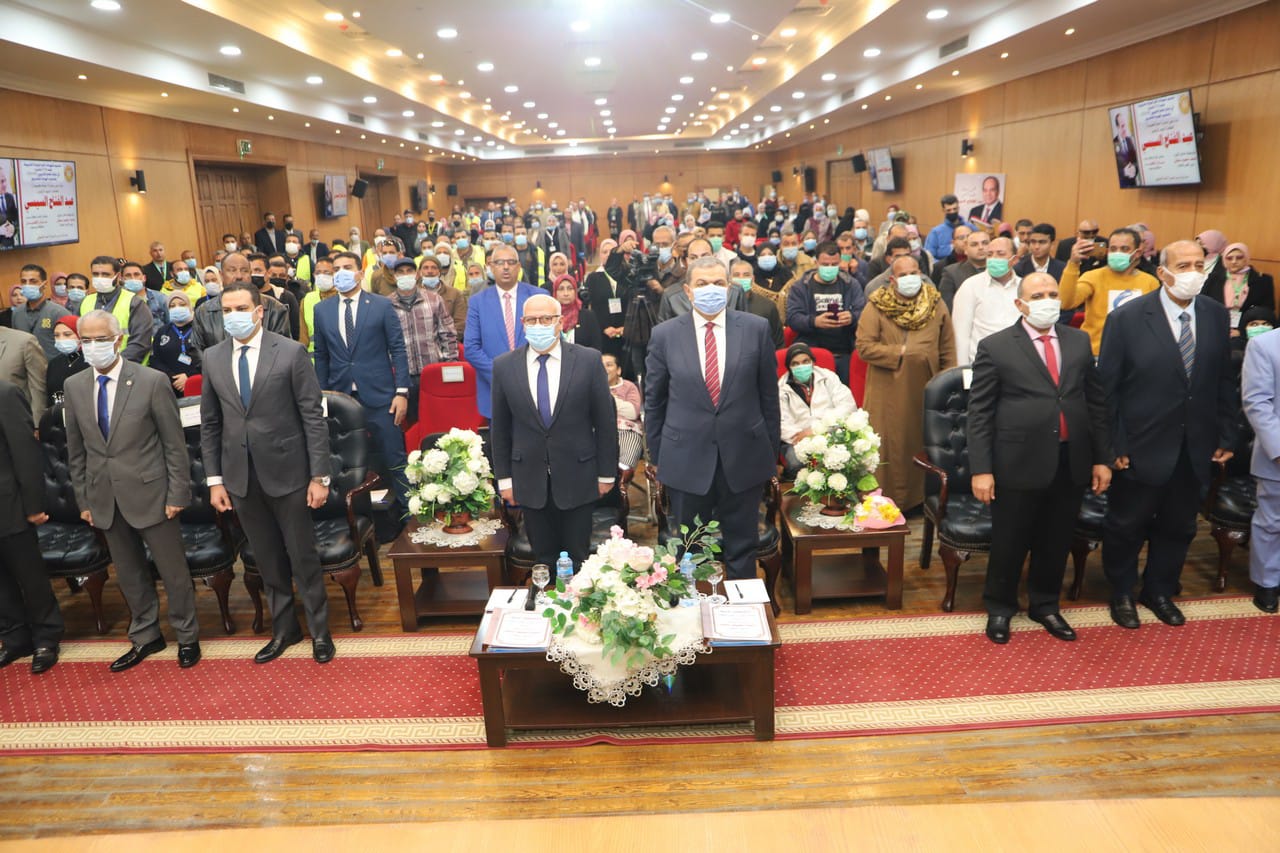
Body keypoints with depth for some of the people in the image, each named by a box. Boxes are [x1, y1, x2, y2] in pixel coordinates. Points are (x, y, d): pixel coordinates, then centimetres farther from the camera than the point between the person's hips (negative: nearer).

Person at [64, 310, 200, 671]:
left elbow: (174, 443, -8)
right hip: (105, 498, 4)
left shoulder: (152, 381, -11)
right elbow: (76, 450, 10)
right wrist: (83, 499, 8)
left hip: (149, 493, -4)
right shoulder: (74, 386, 4)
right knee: (129, 574, 16)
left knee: (173, 570, 7)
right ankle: (145, 637, 33)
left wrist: (177, 494, -9)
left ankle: (187, 637, 25)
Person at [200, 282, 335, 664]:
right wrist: (215, 479, 6)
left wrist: (319, 476, -11)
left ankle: (320, 630, 24)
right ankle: (284, 628, 32)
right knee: (267, 560, 15)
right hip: (241, 476, 4)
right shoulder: (213, 358, 4)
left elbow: (313, 417, -8)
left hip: (287, 471, -3)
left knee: (303, 555, 7)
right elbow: (209, 424, 9)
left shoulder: (291, 352, -8)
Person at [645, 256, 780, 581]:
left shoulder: (756, 328, -2)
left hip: (744, 457, 0)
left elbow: (768, 394, 3)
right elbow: (653, 400, 4)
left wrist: (772, 451, 5)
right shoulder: (664, 334, -2)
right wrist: (657, 456, 6)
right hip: (686, 460, 0)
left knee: (742, 549, 14)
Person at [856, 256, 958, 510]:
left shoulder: (937, 304, 7)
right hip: (889, 392, -3)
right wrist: (900, 352, -14)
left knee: (923, 442, 11)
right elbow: (864, 346, -11)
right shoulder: (876, 306, -3)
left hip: (925, 391, 3)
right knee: (890, 446, 1)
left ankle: (921, 498, 25)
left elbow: (948, 350, 9)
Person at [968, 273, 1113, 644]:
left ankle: (1045, 605, 36)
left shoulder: (1079, 341, 8)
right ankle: (999, 608, 30)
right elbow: (979, 413, -7)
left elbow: (1096, 401, 11)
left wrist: (1103, 457, 8)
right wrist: (981, 469, -12)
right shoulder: (995, 346, -5)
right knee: (1009, 543, 9)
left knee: (1056, 542, 16)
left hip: (1071, 463, 4)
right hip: (1020, 463, -4)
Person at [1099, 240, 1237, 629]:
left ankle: (1159, 590, 39)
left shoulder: (1216, 315, 1)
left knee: (1178, 527, 18)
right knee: (1126, 527, 12)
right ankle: (1121, 594, 33)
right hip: (1142, 448, -4)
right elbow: (1106, 388, -11)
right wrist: (1112, 445, -12)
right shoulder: (1127, 318, -13)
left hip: (1196, 448, 4)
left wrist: (1225, 436, 5)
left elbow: (1223, 381, 7)